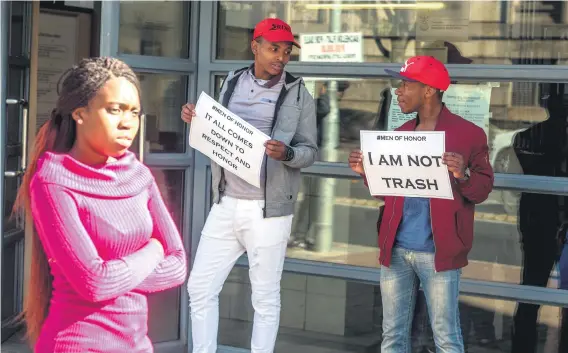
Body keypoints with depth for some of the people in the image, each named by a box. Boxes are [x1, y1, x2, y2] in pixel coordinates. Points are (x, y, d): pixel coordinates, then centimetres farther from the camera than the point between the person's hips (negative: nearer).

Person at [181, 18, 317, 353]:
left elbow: (310, 151, -3)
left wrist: (286, 153, -23)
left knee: (265, 297, 4)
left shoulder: (298, 94, -2)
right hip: (225, 205, 4)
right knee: (200, 287, 6)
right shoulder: (232, 83, 10)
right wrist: (197, 120, -3)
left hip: (268, 210, -4)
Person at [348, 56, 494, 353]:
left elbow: (482, 190, -4)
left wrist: (462, 175, -23)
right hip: (396, 250, 5)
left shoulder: (468, 133, -5)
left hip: (438, 252, -5)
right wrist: (367, 172, 1)